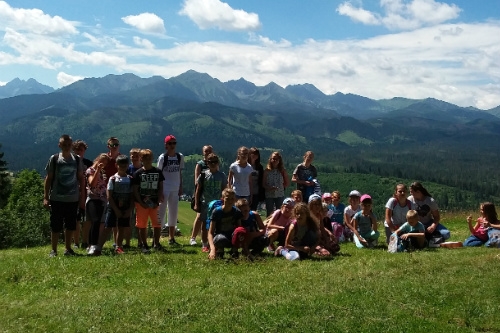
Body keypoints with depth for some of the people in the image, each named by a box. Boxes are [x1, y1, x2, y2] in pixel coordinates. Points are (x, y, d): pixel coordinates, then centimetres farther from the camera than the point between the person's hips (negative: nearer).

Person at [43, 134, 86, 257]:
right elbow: (48, 179, 1)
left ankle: (68, 249, 21)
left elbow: (81, 178, 10)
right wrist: (46, 197, -4)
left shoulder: (77, 160, 4)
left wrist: (82, 197, 6)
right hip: (57, 199, -2)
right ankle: (53, 250, 11)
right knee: (56, 226, 2)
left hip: (73, 199, 2)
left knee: (70, 226, 9)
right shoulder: (54, 159, -2)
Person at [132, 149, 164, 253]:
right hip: (141, 204, -1)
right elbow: (135, 190, -2)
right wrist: (141, 203, -10)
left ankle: (156, 243, 16)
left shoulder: (158, 172, 5)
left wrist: (158, 201, -5)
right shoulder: (138, 173, 0)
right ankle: (144, 245, 14)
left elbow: (161, 187, 7)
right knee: (142, 225, 4)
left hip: (154, 203, 1)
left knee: (157, 224, 0)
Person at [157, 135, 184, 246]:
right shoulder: (162, 157, -5)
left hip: (175, 189, 5)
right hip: (164, 188, -4)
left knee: (174, 213, 8)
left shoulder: (180, 157, 7)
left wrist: (181, 187, 8)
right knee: (161, 212, -5)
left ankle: (171, 238, 16)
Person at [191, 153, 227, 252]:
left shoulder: (222, 175, 2)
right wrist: (196, 204, -3)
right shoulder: (203, 175, -1)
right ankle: (204, 245, 15)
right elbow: (198, 190, 2)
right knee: (204, 224, 6)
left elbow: (224, 190, 6)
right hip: (205, 203, -1)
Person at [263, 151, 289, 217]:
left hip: (280, 195, 0)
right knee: (269, 214, 6)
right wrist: (269, 188, -17)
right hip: (269, 195, 0)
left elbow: (286, 184, 8)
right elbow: (263, 184, -1)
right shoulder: (267, 171, -1)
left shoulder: (282, 171, 0)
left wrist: (279, 187, -2)